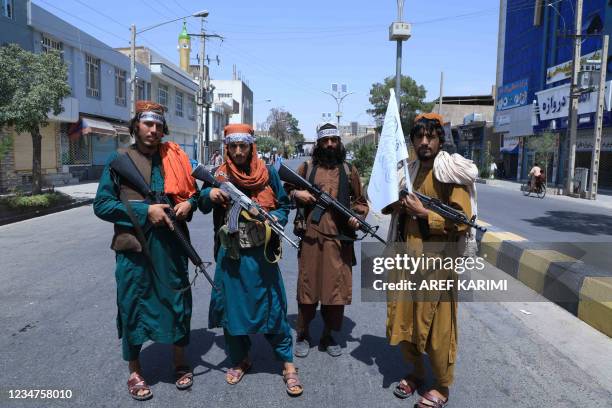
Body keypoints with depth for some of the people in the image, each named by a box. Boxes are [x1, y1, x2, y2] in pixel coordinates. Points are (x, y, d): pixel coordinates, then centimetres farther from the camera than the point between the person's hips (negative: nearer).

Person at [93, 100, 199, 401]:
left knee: (178, 301, 11)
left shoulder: (175, 157, 7)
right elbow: (101, 205, -6)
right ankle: (134, 371, 28)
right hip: (134, 247, -2)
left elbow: (192, 191, 18)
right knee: (133, 305, 7)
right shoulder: (119, 159, -1)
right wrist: (145, 211, -16)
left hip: (171, 245, 3)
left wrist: (188, 204, -6)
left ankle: (180, 363, 33)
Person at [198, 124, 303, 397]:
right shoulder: (218, 174, 4)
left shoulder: (268, 173, 1)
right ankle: (239, 360, 31)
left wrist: (272, 219, -15)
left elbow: (284, 206, 6)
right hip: (230, 254, 2)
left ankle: (288, 365, 15)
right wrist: (210, 195, -12)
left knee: (272, 306, 2)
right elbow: (203, 207, 10)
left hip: (261, 253, -2)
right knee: (232, 305, 11)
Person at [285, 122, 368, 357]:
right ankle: (303, 335, 23)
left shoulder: (349, 170, 11)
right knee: (307, 285, 6)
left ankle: (328, 336, 24)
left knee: (336, 287, 6)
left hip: (340, 239, 1)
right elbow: (285, 190, 15)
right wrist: (296, 193, -7)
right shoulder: (306, 168, 8)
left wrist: (358, 217, -5)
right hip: (310, 237, -1)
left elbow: (360, 201, 14)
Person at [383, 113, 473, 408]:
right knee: (403, 321, 15)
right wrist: (396, 205, 2)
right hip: (406, 260, 7)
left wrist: (424, 214, -20)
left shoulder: (451, 173, -9)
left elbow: (463, 222, -16)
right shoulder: (407, 171, 11)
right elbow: (391, 204, 24)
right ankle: (416, 372, 36)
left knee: (437, 328, 3)